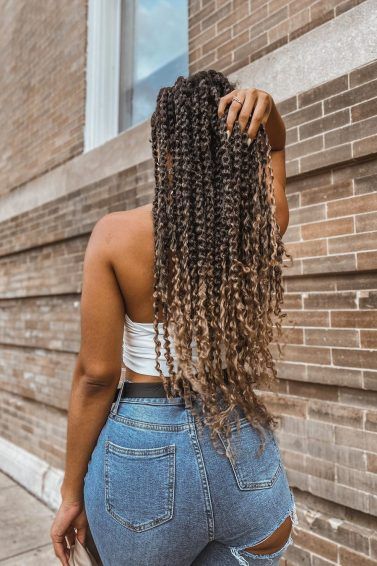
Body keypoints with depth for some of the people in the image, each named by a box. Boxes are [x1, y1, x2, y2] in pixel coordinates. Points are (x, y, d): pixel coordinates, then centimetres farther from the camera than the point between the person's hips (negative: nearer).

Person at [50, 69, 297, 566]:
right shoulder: (264, 225, -6)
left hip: (144, 455, -1)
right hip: (247, 455, 2)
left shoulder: (116, 233, -14)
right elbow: (275, 148, 15)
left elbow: (96, 375, -12)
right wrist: (266, 109, -7)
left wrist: (72, 492, 0)